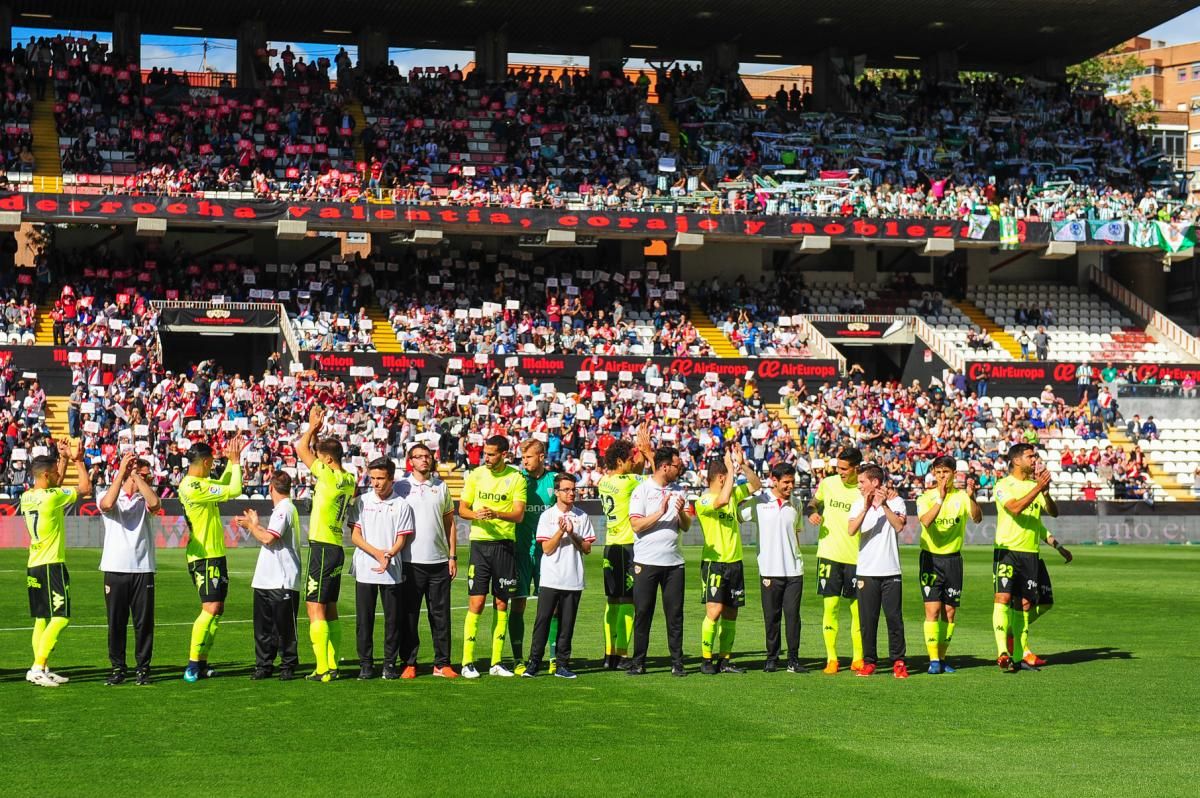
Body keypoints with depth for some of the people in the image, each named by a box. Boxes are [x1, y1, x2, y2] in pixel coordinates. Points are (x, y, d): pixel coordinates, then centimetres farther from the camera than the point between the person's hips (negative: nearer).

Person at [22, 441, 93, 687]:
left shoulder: (27, 497, 8)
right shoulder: (52, 497, -16)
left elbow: (55, 484, 28)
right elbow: (86, 488, -5)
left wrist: (64, 459, 26)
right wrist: (78, 461, 5)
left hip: (34, 565, 9)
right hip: (51, 565, -9)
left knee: (41, 619, 11)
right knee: (61, 618, -7)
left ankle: (42, 669, 12)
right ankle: (38, 668, -11)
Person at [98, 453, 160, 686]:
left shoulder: (144, 499, 10)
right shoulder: (110, 495, 5)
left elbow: (155, 504, -14)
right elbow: (107, 504, -19)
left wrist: (137, 478, -10)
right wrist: (122, 472, -16)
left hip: (143, 569, 1)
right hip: (115, 568, -1)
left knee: (144, 621, 1)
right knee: (116, 622, 2)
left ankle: (143, 668, 9)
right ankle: (117, 668, 11)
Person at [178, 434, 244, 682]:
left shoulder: (198, 483, 10)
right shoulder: (194, 488, -20)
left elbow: (223, 485, 28)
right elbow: (233, 491, -18)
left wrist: (231, 461, 17)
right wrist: (235, 461, -6)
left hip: (214, 555, 10)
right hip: (204, 557, -10)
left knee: (217, 610, 11)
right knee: (211, 609, -14)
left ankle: (201, 664, 15)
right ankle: (193, 665, -12)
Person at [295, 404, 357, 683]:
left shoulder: (330, 477, -15)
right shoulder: (348, 479, 9)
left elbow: (301, 448, -8)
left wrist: (313, 427, 6)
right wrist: (317, 430, 17)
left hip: (322, 549, -9)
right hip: (336, 548, 9)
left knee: (316, 609, -8)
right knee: (329, 609, 14)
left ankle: (322, 669, -11)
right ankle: (332, 666, 17)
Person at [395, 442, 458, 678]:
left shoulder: (441, 487, 11)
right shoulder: (401, 487, 4)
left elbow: (449, 523, 14)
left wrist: (452, 556, 7)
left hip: (439, 561, 2)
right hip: (410, 560, -2)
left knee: (441, 614, 3)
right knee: (409, 615, 0)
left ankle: (442, 663, 9)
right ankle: (409, 663, 7)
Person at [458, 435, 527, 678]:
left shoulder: (516, 478, 0)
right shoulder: (475, 475, 5)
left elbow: (519, 514, -5)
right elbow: (462, 509, 7)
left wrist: (497, 514, -23)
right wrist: (476, 514, -15)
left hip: (505, 544, 0)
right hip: (479, 542, 0)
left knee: (502, 604, 5)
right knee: (476, 603, -5)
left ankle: (496, 662, 13)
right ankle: (467, 662, -1)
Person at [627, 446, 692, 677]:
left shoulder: (678, 491, 12)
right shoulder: (642, 490, -3)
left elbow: (686, 526, 10)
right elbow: (636, 524, -11)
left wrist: (681, 512, -10)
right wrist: (660, 513, -18)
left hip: (673, 562, 4)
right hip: (647, 561, -4)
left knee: (675, 614, 3)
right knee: (643, 613, 0)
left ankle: (677, 662, 7)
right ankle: (639, 662, 6)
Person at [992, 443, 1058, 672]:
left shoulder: (1036, 484, 12)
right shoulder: (1004, 485, -3)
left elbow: (1053, 513, 3)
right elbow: (1015, 508, -20)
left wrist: (1046, 493, -16)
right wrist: (1038, 488, -25)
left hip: (1030, 552, 5)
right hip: (1007, 550, -5)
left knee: (1024, 604, 7)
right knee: (1003, 597, -17)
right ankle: (1003, 652, -22)